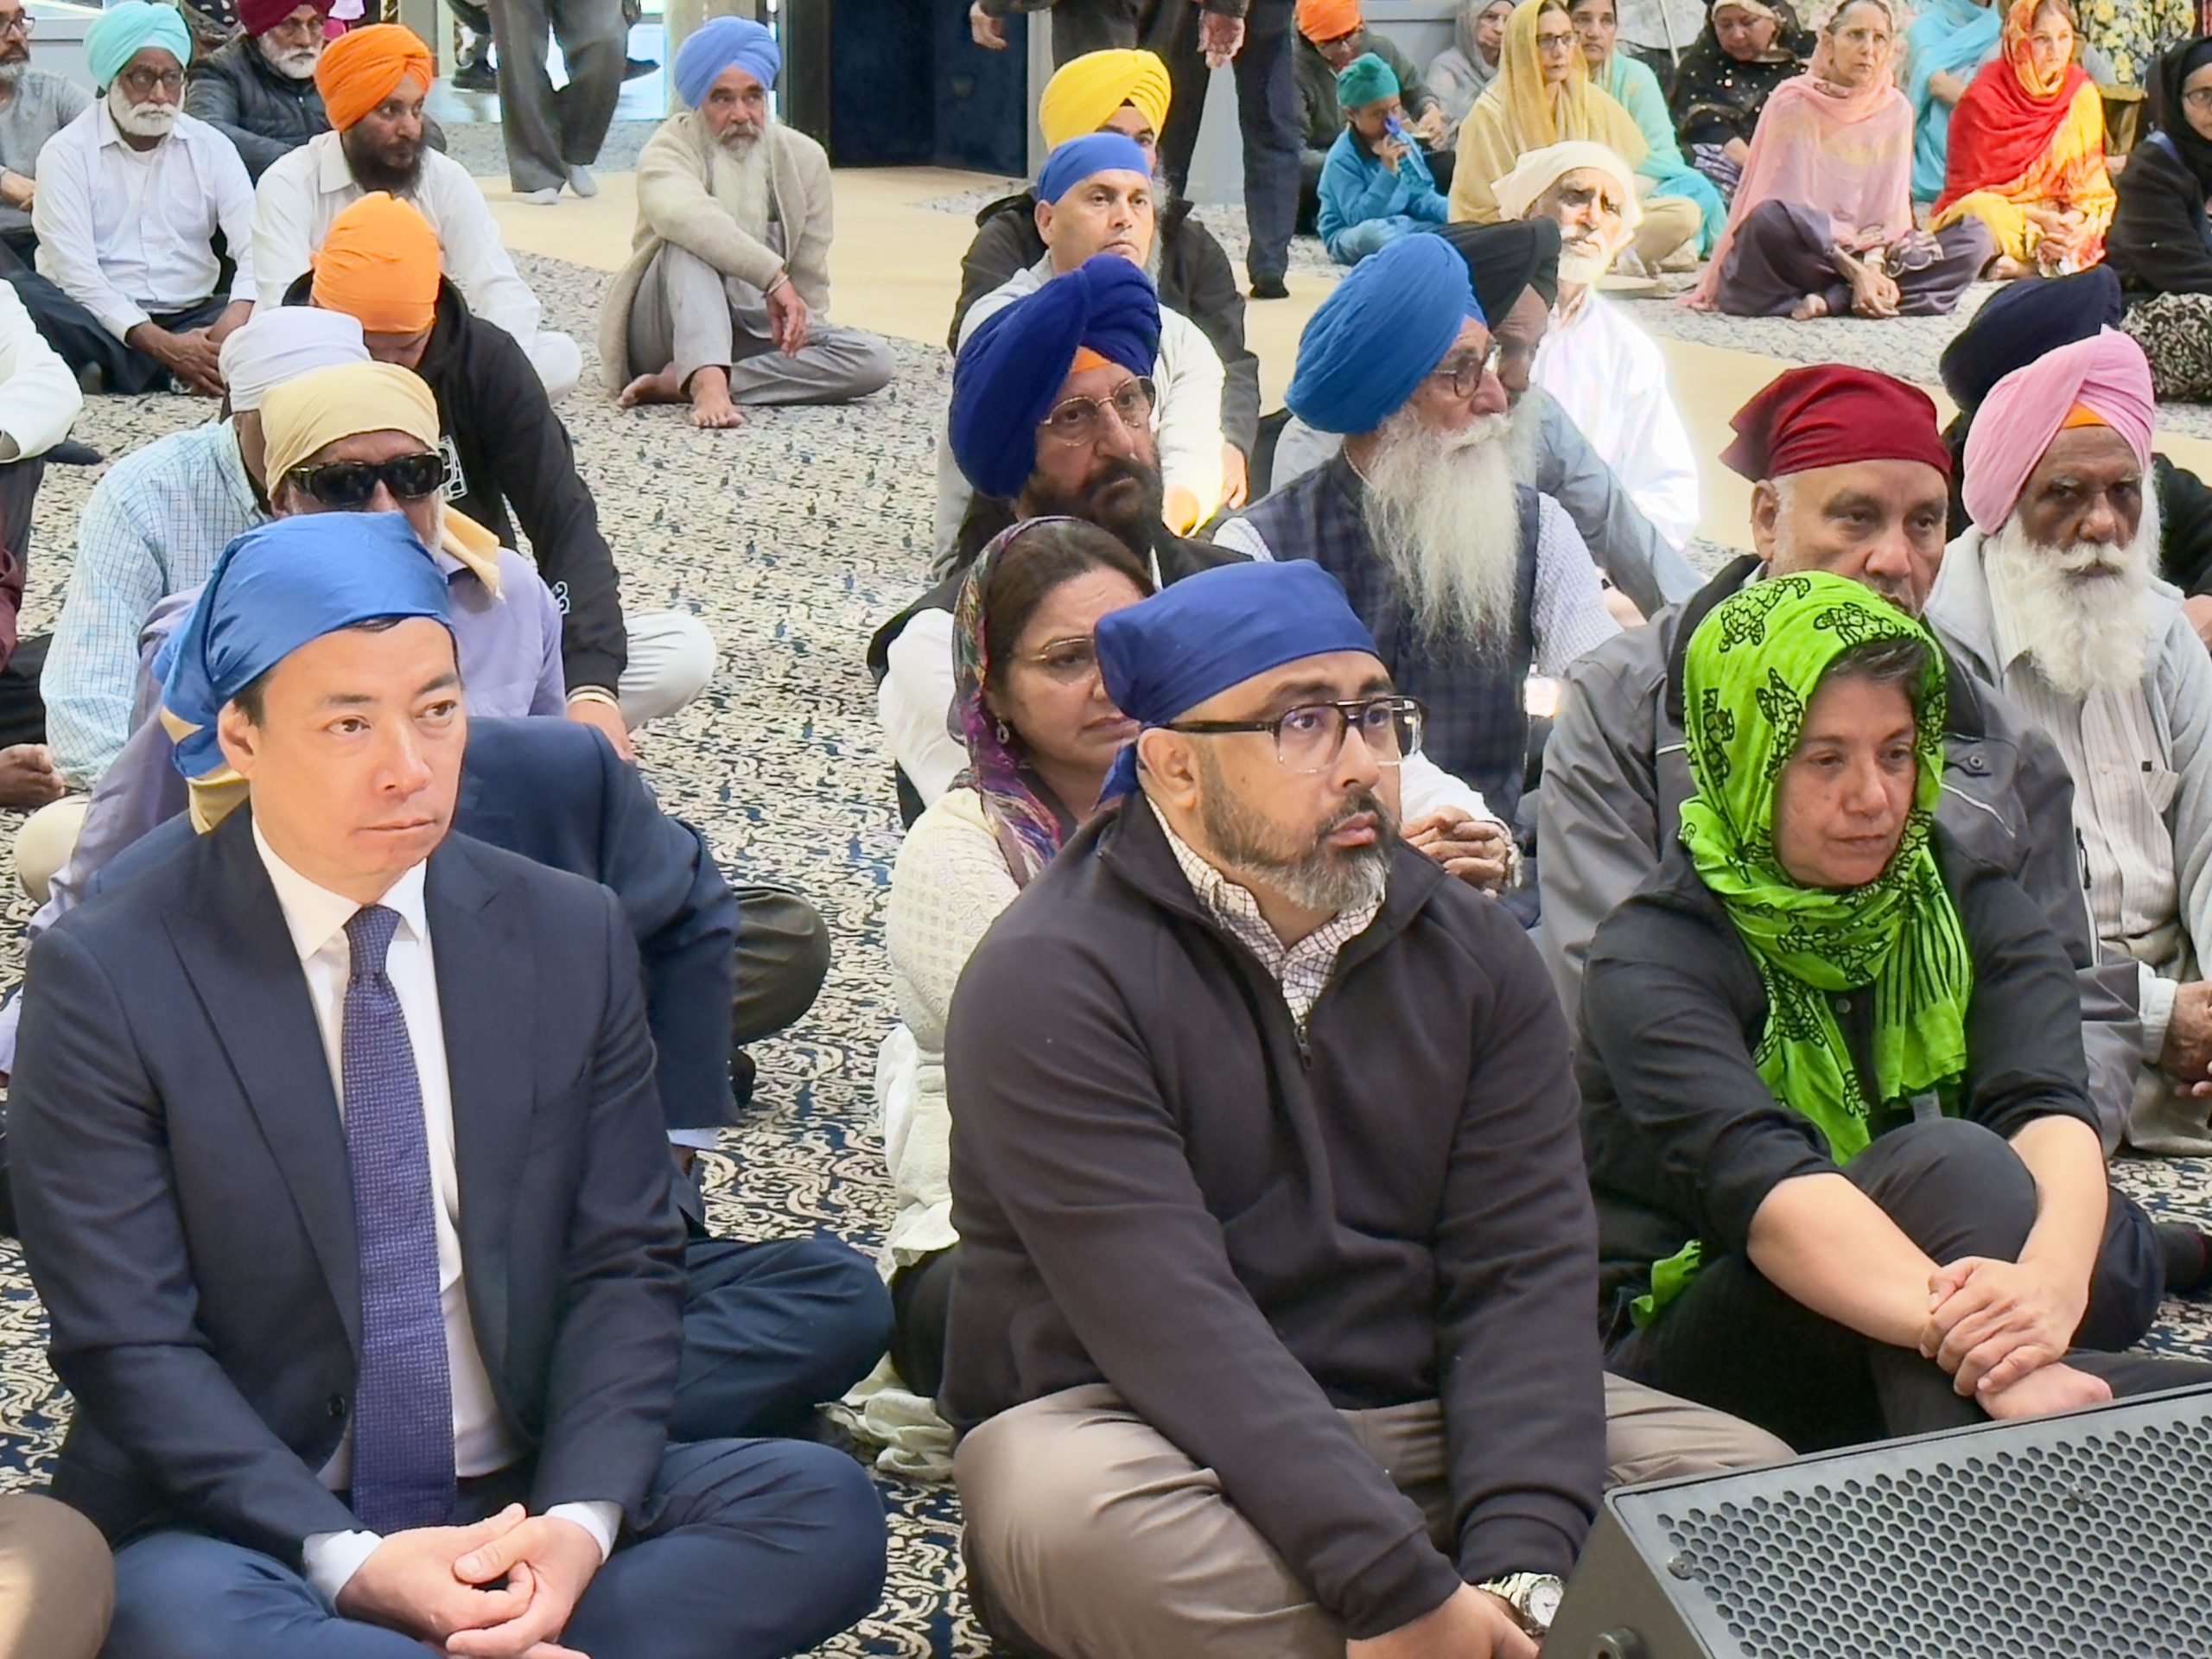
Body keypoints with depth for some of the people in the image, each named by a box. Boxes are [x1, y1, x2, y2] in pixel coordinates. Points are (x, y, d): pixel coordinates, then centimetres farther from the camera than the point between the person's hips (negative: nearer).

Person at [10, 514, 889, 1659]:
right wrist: (346, 1561, -23)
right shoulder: (106, 979, -7)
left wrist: (582, 1518, -16)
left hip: (522, 1509, 3)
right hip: (255, 1529, -3)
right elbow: (129, 1343, -10)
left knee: (822, 1506, -22)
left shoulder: (572, 939, 3)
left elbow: (626, 1266, 3)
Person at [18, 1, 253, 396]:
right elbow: (74, 271, -11)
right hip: (100, 325, -2)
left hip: (193, 316, 2)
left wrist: (234, 321, -26)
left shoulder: (211, 147, 9)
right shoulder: (67, 152, -1)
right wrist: (164, 346, -23)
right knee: (22, 294, -32)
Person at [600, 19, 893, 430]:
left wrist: (796, 331, -8)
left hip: (758, 335, 4)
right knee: (690, 242, -30)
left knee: (873, 358, -21)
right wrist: (773, 276, -41)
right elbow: (683, 214, -35)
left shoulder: (803, 158, 3)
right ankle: (706, 380, -49)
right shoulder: (670, 149, -11)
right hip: (667, 332, -4)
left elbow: (809, 277, 7)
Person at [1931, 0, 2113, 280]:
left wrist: (2078, 214, -19)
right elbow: (1969, 187, -8)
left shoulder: (2083, 94, 1)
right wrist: (2034, 217, -21)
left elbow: (2091, 178, 5)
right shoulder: (1984, 98, -10)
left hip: (2060, 218, 4)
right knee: (1982, 215, -38)